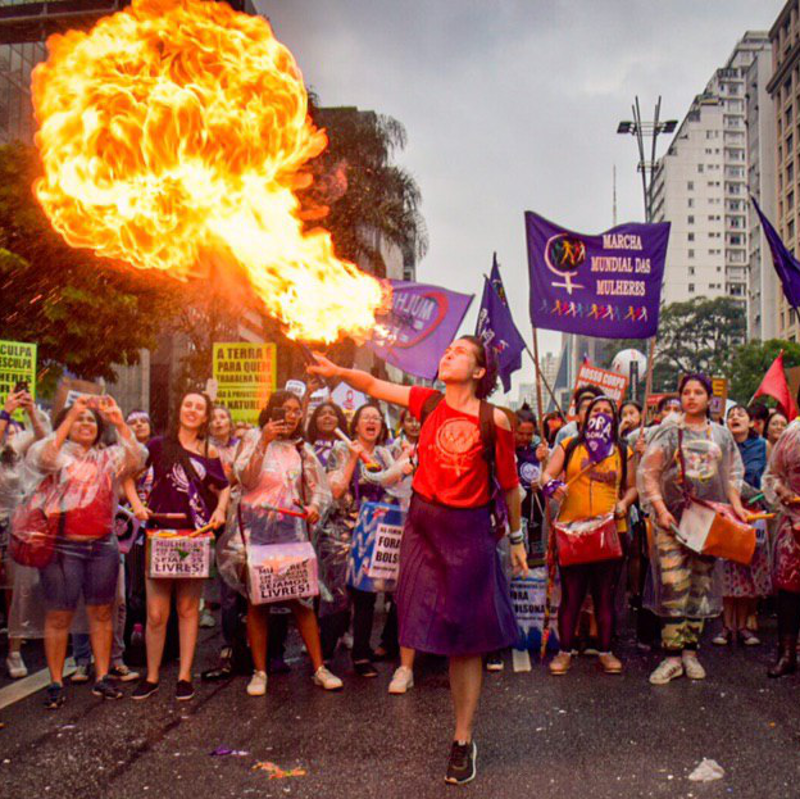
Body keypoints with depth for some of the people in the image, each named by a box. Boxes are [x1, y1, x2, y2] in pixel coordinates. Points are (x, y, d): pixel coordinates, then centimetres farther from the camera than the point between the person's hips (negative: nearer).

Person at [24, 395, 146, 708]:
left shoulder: (108, 456, 12)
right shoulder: (59, 452, 3)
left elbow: (137, 460, -5)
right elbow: (42, 459, -20)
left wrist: (120, 423, -14)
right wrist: (70, 418, -22)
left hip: (103, 546, 4)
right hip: (62, 547, -3)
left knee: (101, 613, 8)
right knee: (59, 615, 1)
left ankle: (102, 677, 18)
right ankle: (56, 683, 11)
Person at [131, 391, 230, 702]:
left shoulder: (210, 452, 9)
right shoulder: (159, 445, 5)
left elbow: (224, 488, 16)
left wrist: (220, 509, -2)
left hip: (196, 535, 1)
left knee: (188, 608, 6)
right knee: (156, 612, -2)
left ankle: (185, 676, 14)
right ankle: (151, 676, 13)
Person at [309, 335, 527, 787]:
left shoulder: (494, 420, -8)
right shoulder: (428, 402, 3)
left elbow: (509, 484, 1)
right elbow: (375, 386, 5)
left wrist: (516, 538, 8)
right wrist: (337, 371, -12)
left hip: (469, 532, -3)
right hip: (424, 524, 4)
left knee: (466, 639, 2)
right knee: (433, 628, 8)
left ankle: (464, 740, 13)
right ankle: (465, 727, 26)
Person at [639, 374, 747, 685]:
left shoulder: (721, 434, 13)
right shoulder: (668, 431, 3)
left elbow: (733, 474, 19)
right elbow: (647, 472, 0)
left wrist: (736, 506, 5)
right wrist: (660, 508, -10)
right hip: (673, 518, -3)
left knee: (701, 585, 5)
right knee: (673, 587, -8)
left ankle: (690, 651, 14)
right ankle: (673, 655, -3)